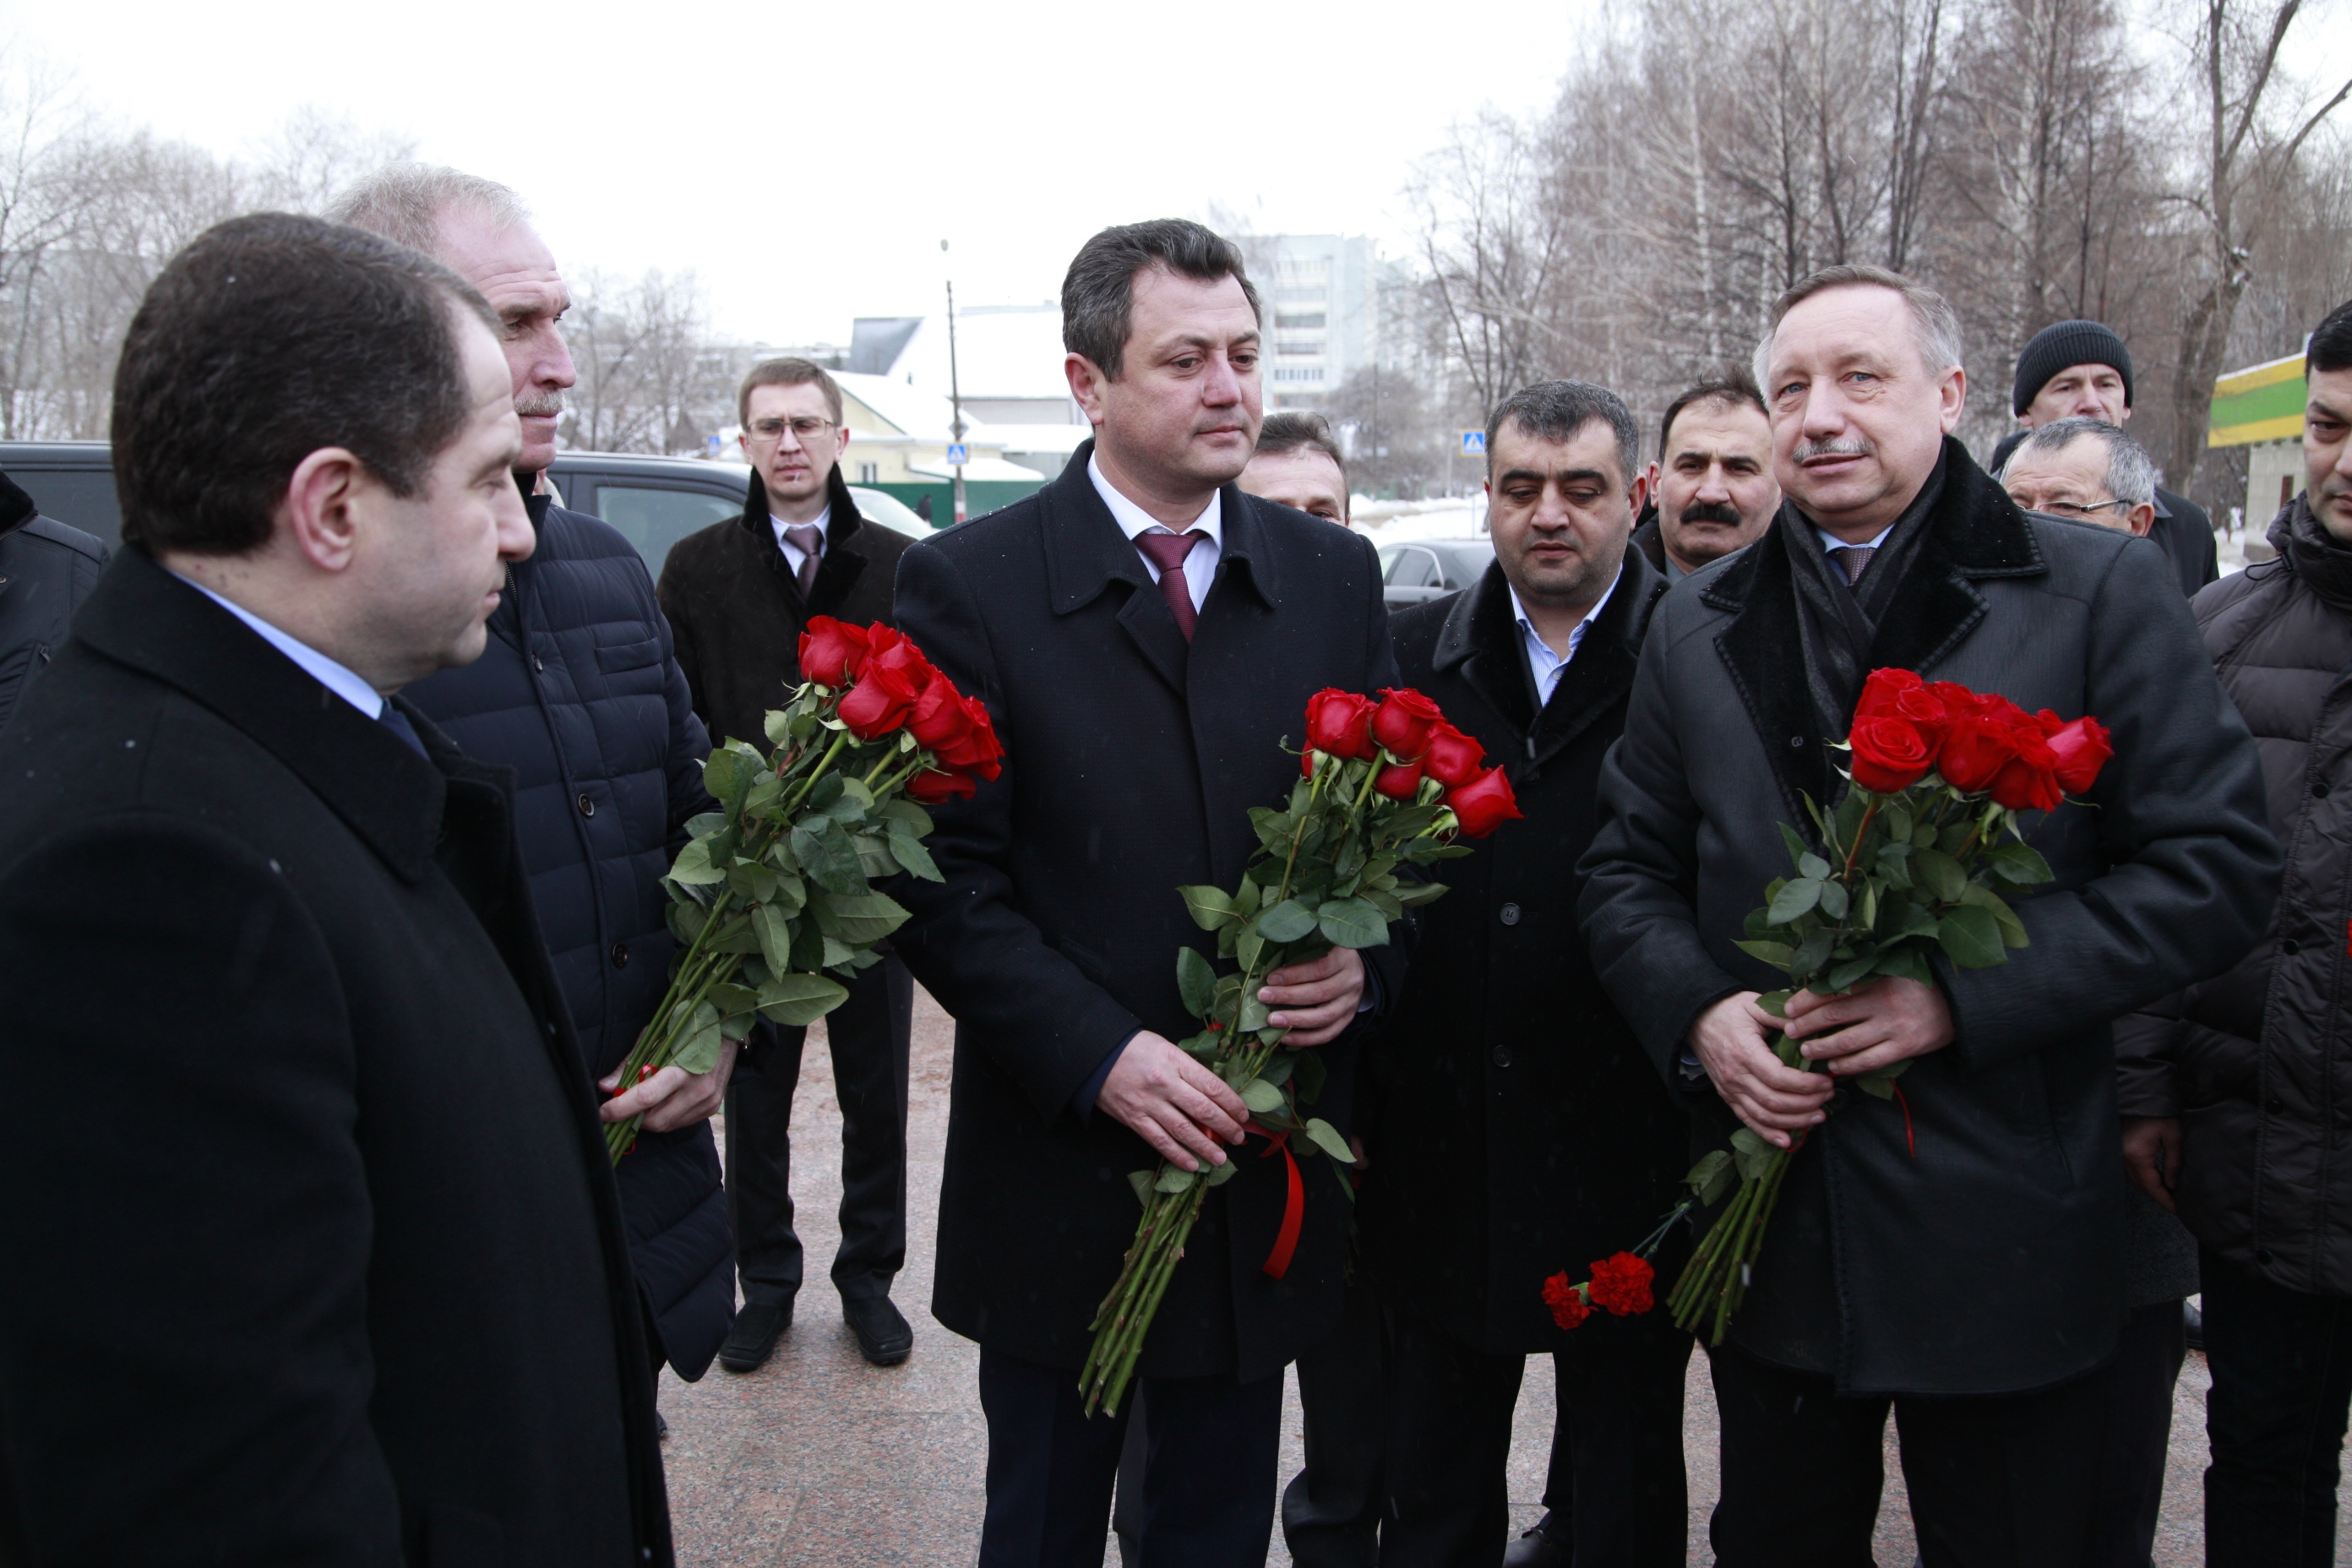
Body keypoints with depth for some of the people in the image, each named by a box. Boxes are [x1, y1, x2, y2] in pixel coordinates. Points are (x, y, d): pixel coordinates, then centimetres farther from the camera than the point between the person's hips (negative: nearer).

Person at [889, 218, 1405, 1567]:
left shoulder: (1335, 576, 4)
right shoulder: (968, 585, -8)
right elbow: (946, 878, -11)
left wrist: (1368, 955, -12)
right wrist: (1098, 1055, -20)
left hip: (1270, 1183, 3)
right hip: (1063, 1181, -2)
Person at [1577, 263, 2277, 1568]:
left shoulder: (2102, 592, -4)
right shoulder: (1695, 630, 7)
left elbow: (2218, 863, -9)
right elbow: (1627, 870, 10)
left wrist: (1963, 995, -18)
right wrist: (1696, 1014, -10)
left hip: (2009, 1239, -2)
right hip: (1771, 1226, 3)